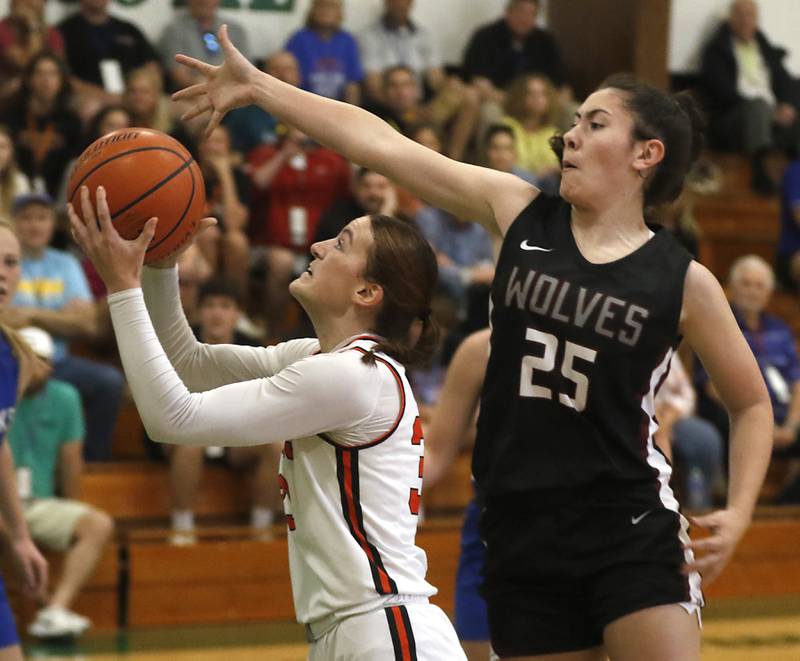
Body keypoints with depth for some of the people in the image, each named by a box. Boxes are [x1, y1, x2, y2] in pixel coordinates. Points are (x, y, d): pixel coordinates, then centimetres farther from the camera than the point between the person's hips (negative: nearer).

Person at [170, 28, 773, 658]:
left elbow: (752, 402, 10)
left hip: (631, 536, -3)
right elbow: (382, 145, 2)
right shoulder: (519, 213, 4)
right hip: (522, 533, 3)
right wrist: (258, 86, 1)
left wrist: (738, 513, -4)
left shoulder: (683, 280, -2)